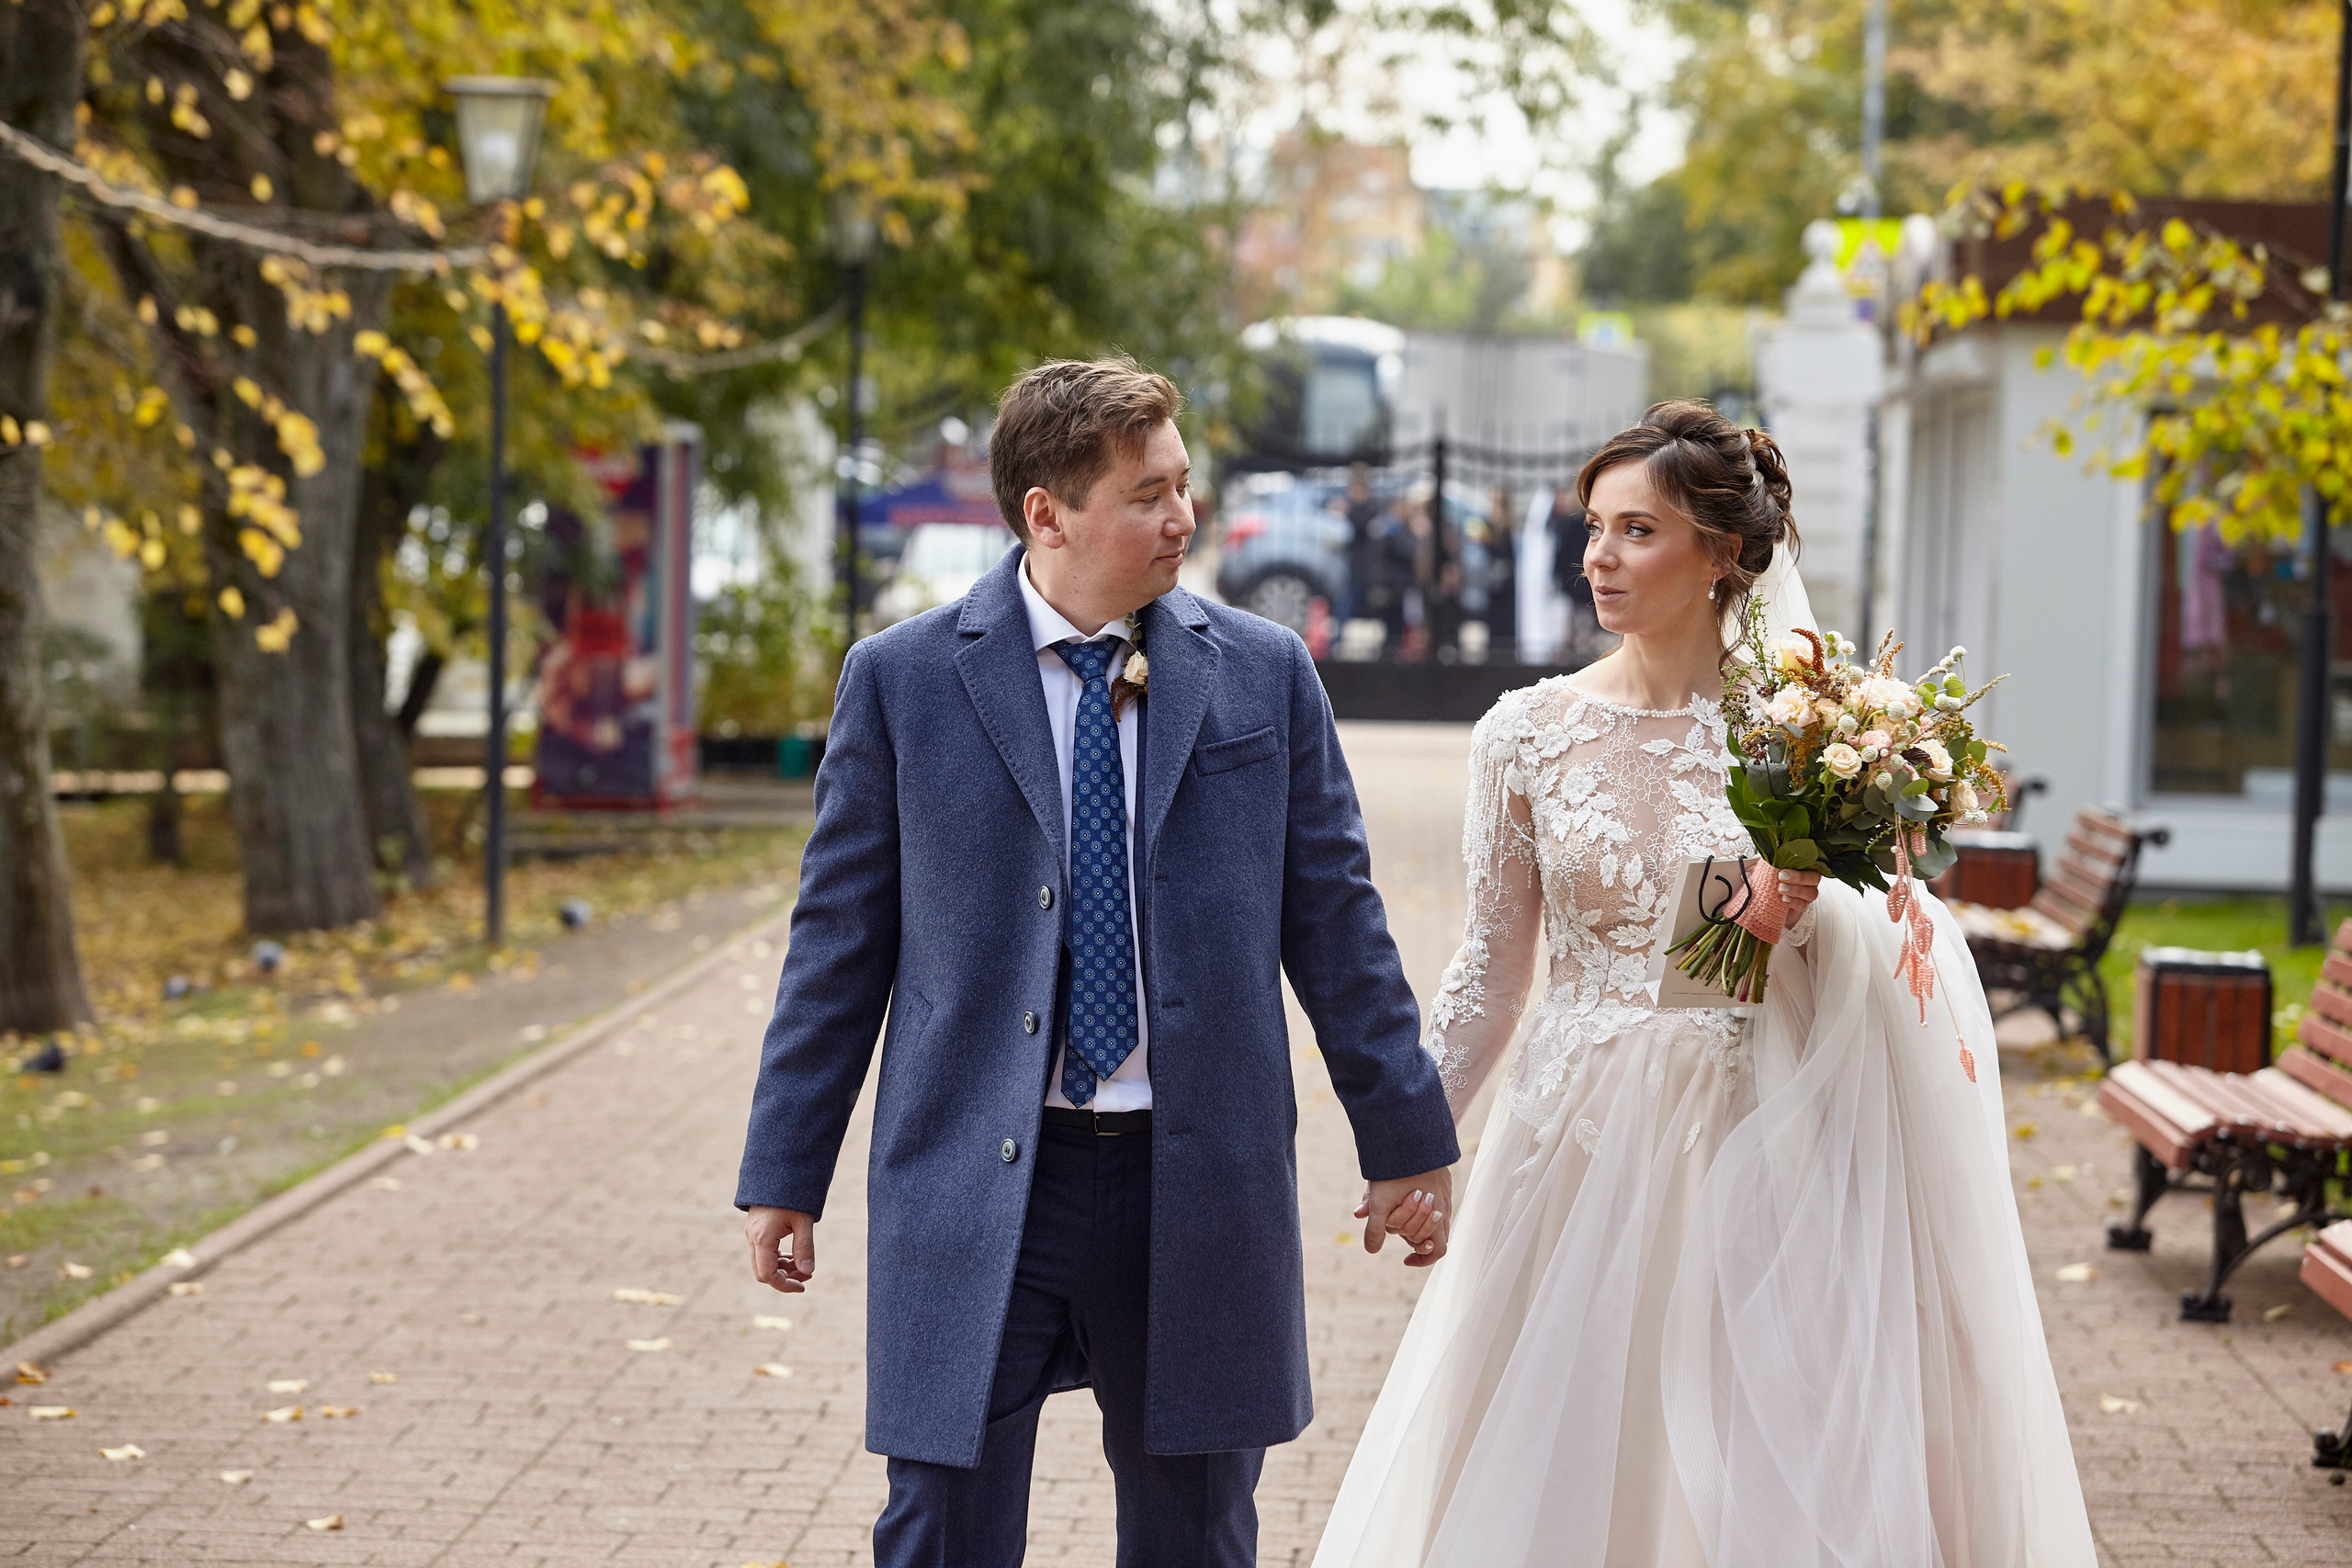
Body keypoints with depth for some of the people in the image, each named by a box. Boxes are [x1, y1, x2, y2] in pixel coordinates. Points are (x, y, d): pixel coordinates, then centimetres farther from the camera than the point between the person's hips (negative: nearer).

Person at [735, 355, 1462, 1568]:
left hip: (1197, 1185, 2)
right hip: (972, 1192, -1)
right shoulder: (901, 681, 0)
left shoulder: (1265, 674, 4)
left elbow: (1334, 920, 9)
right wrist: (785, 1173, 3)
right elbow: (840, 940, 4)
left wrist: (1405, 1137, 10)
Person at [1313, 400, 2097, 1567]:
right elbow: (1492, 967, 7)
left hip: (1748, 1141, -1)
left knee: (1759, 1463, 2)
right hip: (1581, 1132, 1)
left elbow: (1869, 953, 3)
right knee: (1565, 1464, 5)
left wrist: (1807, 912, -18)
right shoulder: (1527, 731, 1)